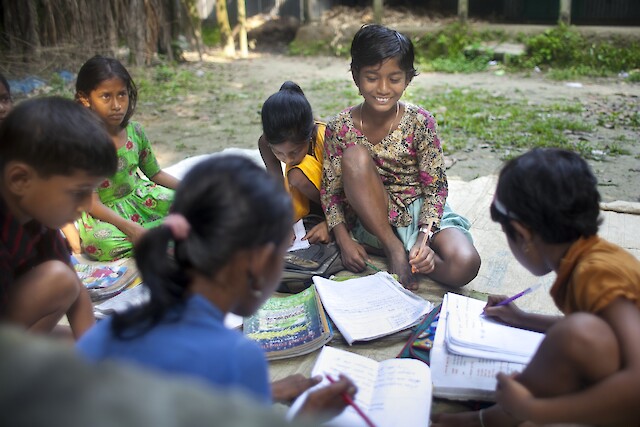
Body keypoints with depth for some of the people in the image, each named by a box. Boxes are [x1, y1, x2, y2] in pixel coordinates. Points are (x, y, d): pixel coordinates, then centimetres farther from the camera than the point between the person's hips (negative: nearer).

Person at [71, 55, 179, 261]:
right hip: (105, 214, -4)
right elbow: (93, 204, -20)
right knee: (96, 241, -37)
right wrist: (130, 227, -33)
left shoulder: (135, 131, -2)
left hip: (140, 197, 5)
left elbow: (155, 173, 12)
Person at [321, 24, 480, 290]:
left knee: (465, 265, -29)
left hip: (418, 212, 0)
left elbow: (435, 189, -9)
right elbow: (330, 190, -3)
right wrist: (343, 240, -16)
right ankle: (394, 249, -19)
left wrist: (424, 236, -24)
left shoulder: (420, 123, -12)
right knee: (355, 156, -29)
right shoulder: (340, 128, -10)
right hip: (372, 219, 1)